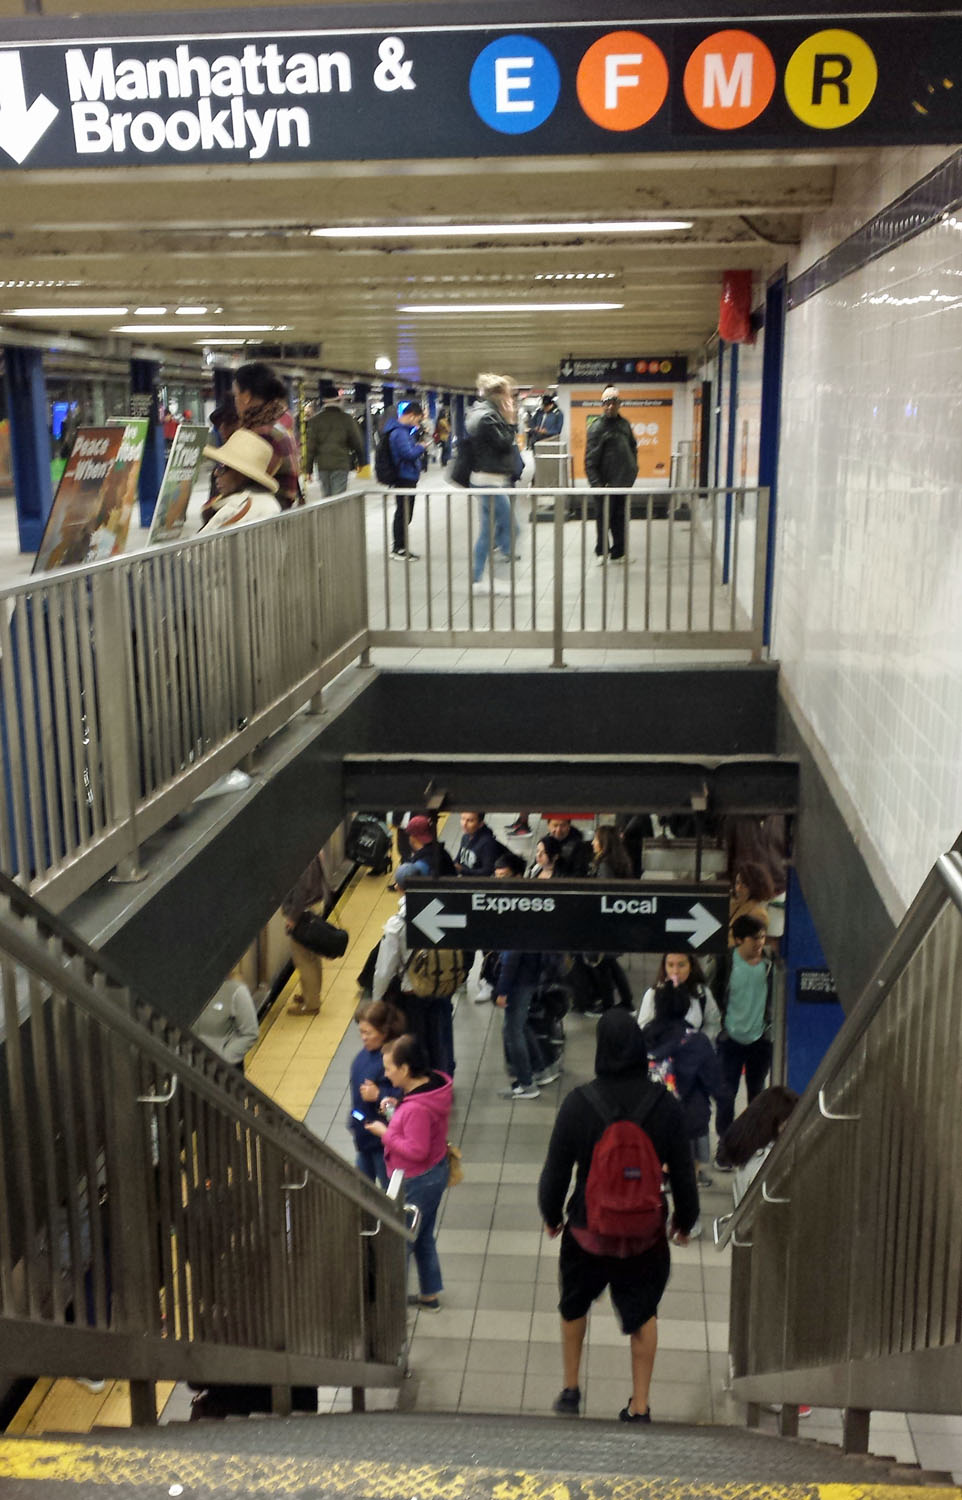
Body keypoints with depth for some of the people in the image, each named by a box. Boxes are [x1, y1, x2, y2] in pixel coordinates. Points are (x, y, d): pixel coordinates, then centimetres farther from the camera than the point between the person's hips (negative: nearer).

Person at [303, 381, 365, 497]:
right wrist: (360, 460, 18)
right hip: (341, 463, -2)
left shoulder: (315, 419, 2)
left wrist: (308, 469, 3)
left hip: (322, 465, 2)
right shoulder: (347, 418, -2)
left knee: (326, 496, 14)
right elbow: (357, 441, 2)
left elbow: (310, 446, -1)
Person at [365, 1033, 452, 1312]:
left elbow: (416, 1151, -29)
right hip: (436, 1172, 10)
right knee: (423, 1237, 25)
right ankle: (430, 1294, 40)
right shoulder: (437, 1083, -5)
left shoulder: (416, 1108, -33)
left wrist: (385, 1133, -19)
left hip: (416, 1182, -10)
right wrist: (396, 1110, -3)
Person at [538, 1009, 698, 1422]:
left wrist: (551, 1214, 10)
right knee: (643, 1314, 20)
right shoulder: (664, 1103, -14)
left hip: (588, 1230, 0)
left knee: (574, 1306, 25)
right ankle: (639, 1406, 26)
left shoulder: (579, 1102, -17)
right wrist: (684, 1219, 13)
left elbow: (556, 1168, -8)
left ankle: (570, 1390, 37)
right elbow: (682, 1171, -4)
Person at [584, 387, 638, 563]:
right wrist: (596, 483, -20)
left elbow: (633, 448, 24)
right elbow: (590, 459, -14)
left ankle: (617, 553, 19)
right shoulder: (597, 427, -10)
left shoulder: (624, 424, 9)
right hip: (605, 483, -6)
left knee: (619, 518, 11)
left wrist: (633, 468, 14)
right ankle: (602, 551, 17)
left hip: (623, 481, 6)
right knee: (604, 518, 3)